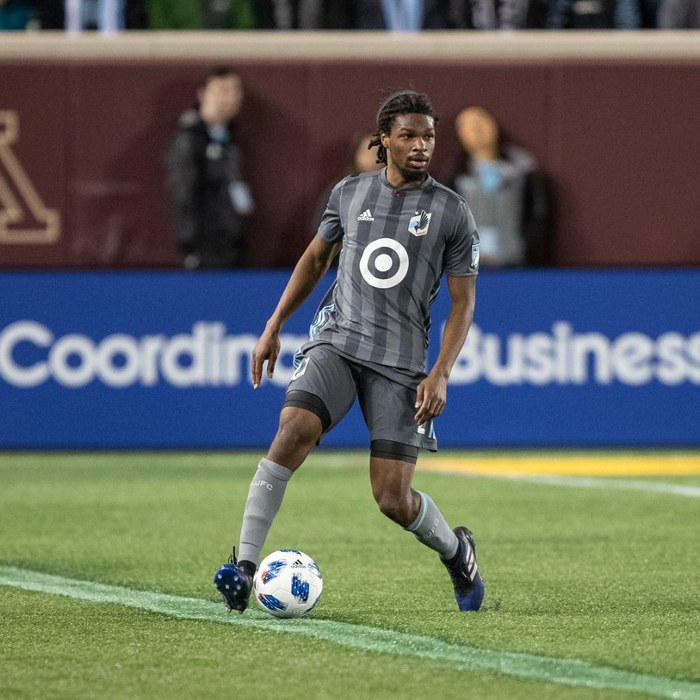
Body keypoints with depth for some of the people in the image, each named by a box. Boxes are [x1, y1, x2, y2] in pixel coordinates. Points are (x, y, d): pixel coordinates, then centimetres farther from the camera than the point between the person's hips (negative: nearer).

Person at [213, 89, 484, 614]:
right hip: (336, 340, 2)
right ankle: (245, 565, -26)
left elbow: (463, 301, 2)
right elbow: (316, 257, 23)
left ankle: (455, 549, 28)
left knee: (393, 500, -6)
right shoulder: (351, 193, 8)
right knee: (293, 430, -27)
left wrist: (440, 375, -10)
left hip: (401, 363, -2)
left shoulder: (452, 212, 0)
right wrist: (273, 328, 18)